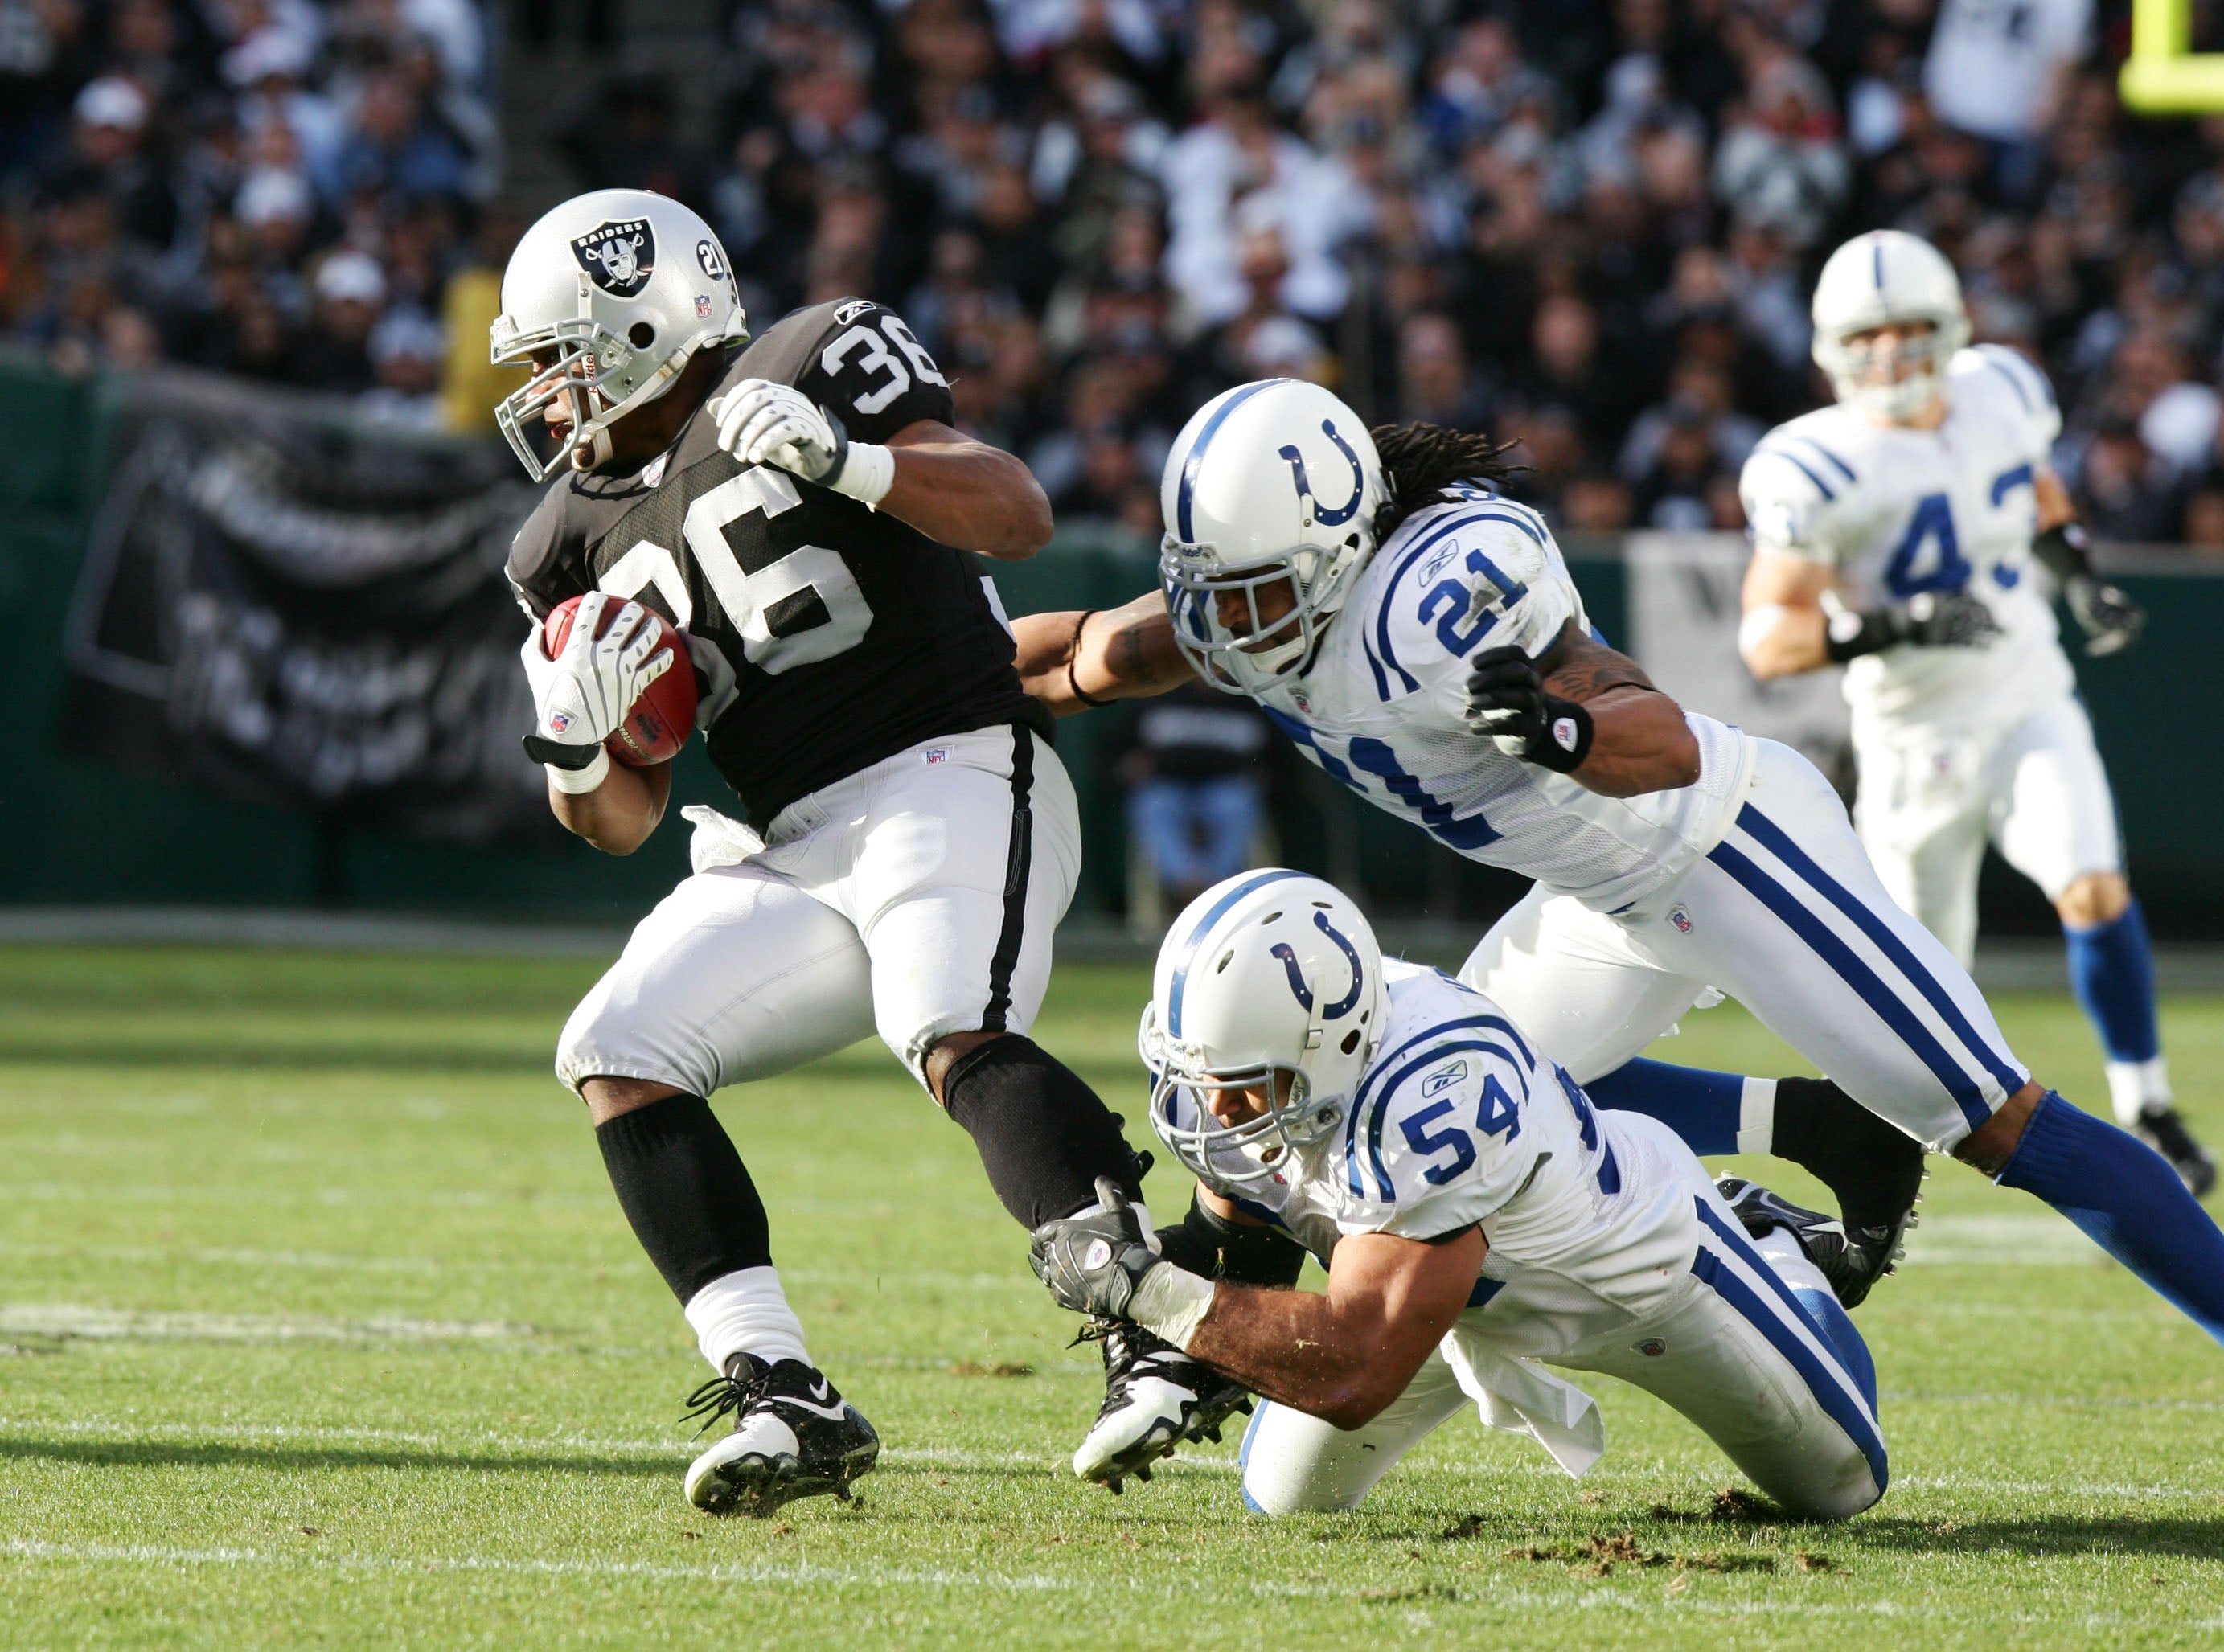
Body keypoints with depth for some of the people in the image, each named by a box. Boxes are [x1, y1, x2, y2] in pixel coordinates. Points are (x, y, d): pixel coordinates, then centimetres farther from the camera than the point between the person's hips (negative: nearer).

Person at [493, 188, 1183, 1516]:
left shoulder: (815, 370, -1)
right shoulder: (583, 543, 17)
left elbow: (1019, 514, -12)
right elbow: (625, 820, 17)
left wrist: (845, 461, -25)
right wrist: (575, 751, -5)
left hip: (954, 779, -7)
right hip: (795, 854, 7)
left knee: (958, 1043, -32)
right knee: (618, 1052, -9)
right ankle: (784, 1397, -15)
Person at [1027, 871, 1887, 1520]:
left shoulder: (1431, 1097, -50)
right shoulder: (1214, 1073, -27)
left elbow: (1355, 1371, -51)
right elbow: (1243, 1238, -3)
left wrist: (1147, 1287, -50)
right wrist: (1179, 1361, -18)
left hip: (1630, 1257, -5)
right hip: (1472, 1288, 5)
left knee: (1841, 1486, 12)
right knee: (1284, 1498, 8)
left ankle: (1765, 1246, 39)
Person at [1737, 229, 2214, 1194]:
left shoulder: (2000, 397, -3)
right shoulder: (1824, 471, -19)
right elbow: (1766, 637, -21)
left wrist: (2081, 577, 6)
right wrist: (1885, 629, -35)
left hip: (2031, 707, 2)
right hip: (1916, 743, -2)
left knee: (2094, 889, -21)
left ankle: (2145, 1110, -8)